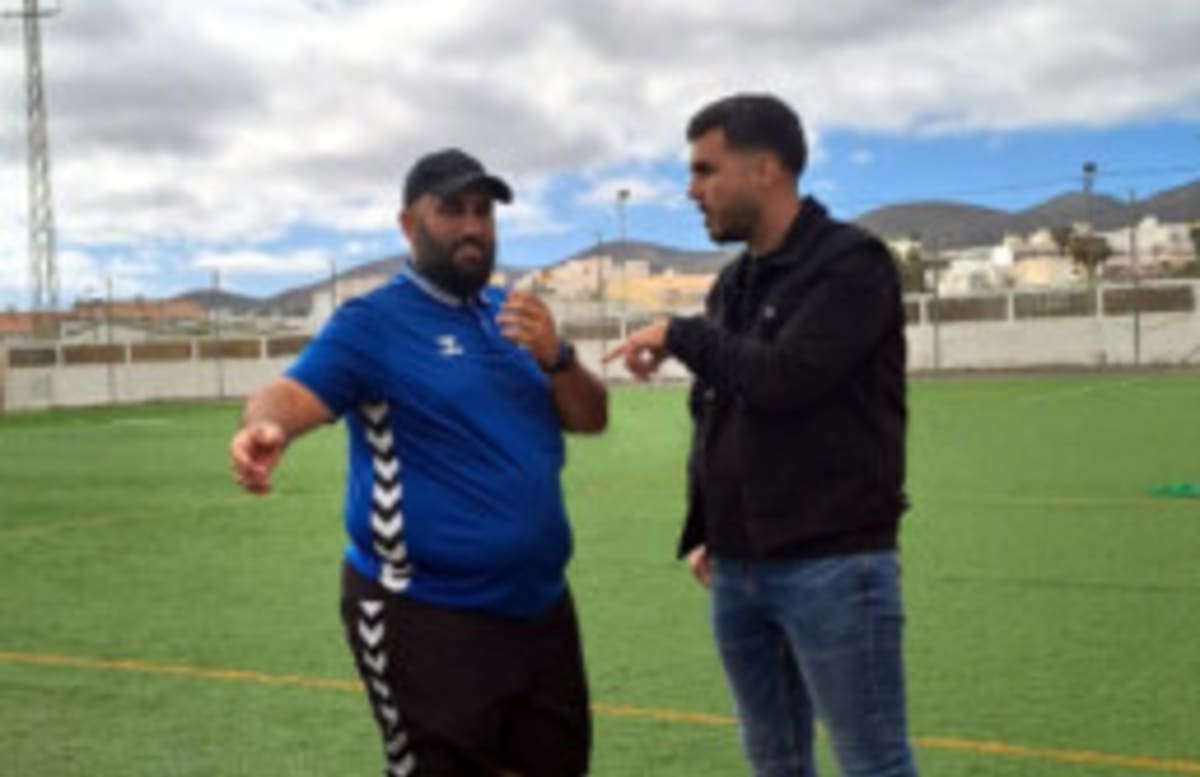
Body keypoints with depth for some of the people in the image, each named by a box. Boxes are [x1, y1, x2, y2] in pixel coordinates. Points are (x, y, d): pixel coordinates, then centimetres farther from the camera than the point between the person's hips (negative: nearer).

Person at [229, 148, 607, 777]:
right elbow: (296, 394, -24)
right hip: (426, 616, -7)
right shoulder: (375, 321, -9)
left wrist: (555, 356, -13)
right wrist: (266, 428, -48)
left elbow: (590, 418, 7)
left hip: (538, 605, 7)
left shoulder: (512, 314, 11)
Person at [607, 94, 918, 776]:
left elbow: (784, 378, -22)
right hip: (739, 572, 8)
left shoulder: (853, 263, -9)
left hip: (834, 566, -7)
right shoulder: (732, 286, 14)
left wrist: (680, 334, -9)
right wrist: (703, 532, 15)